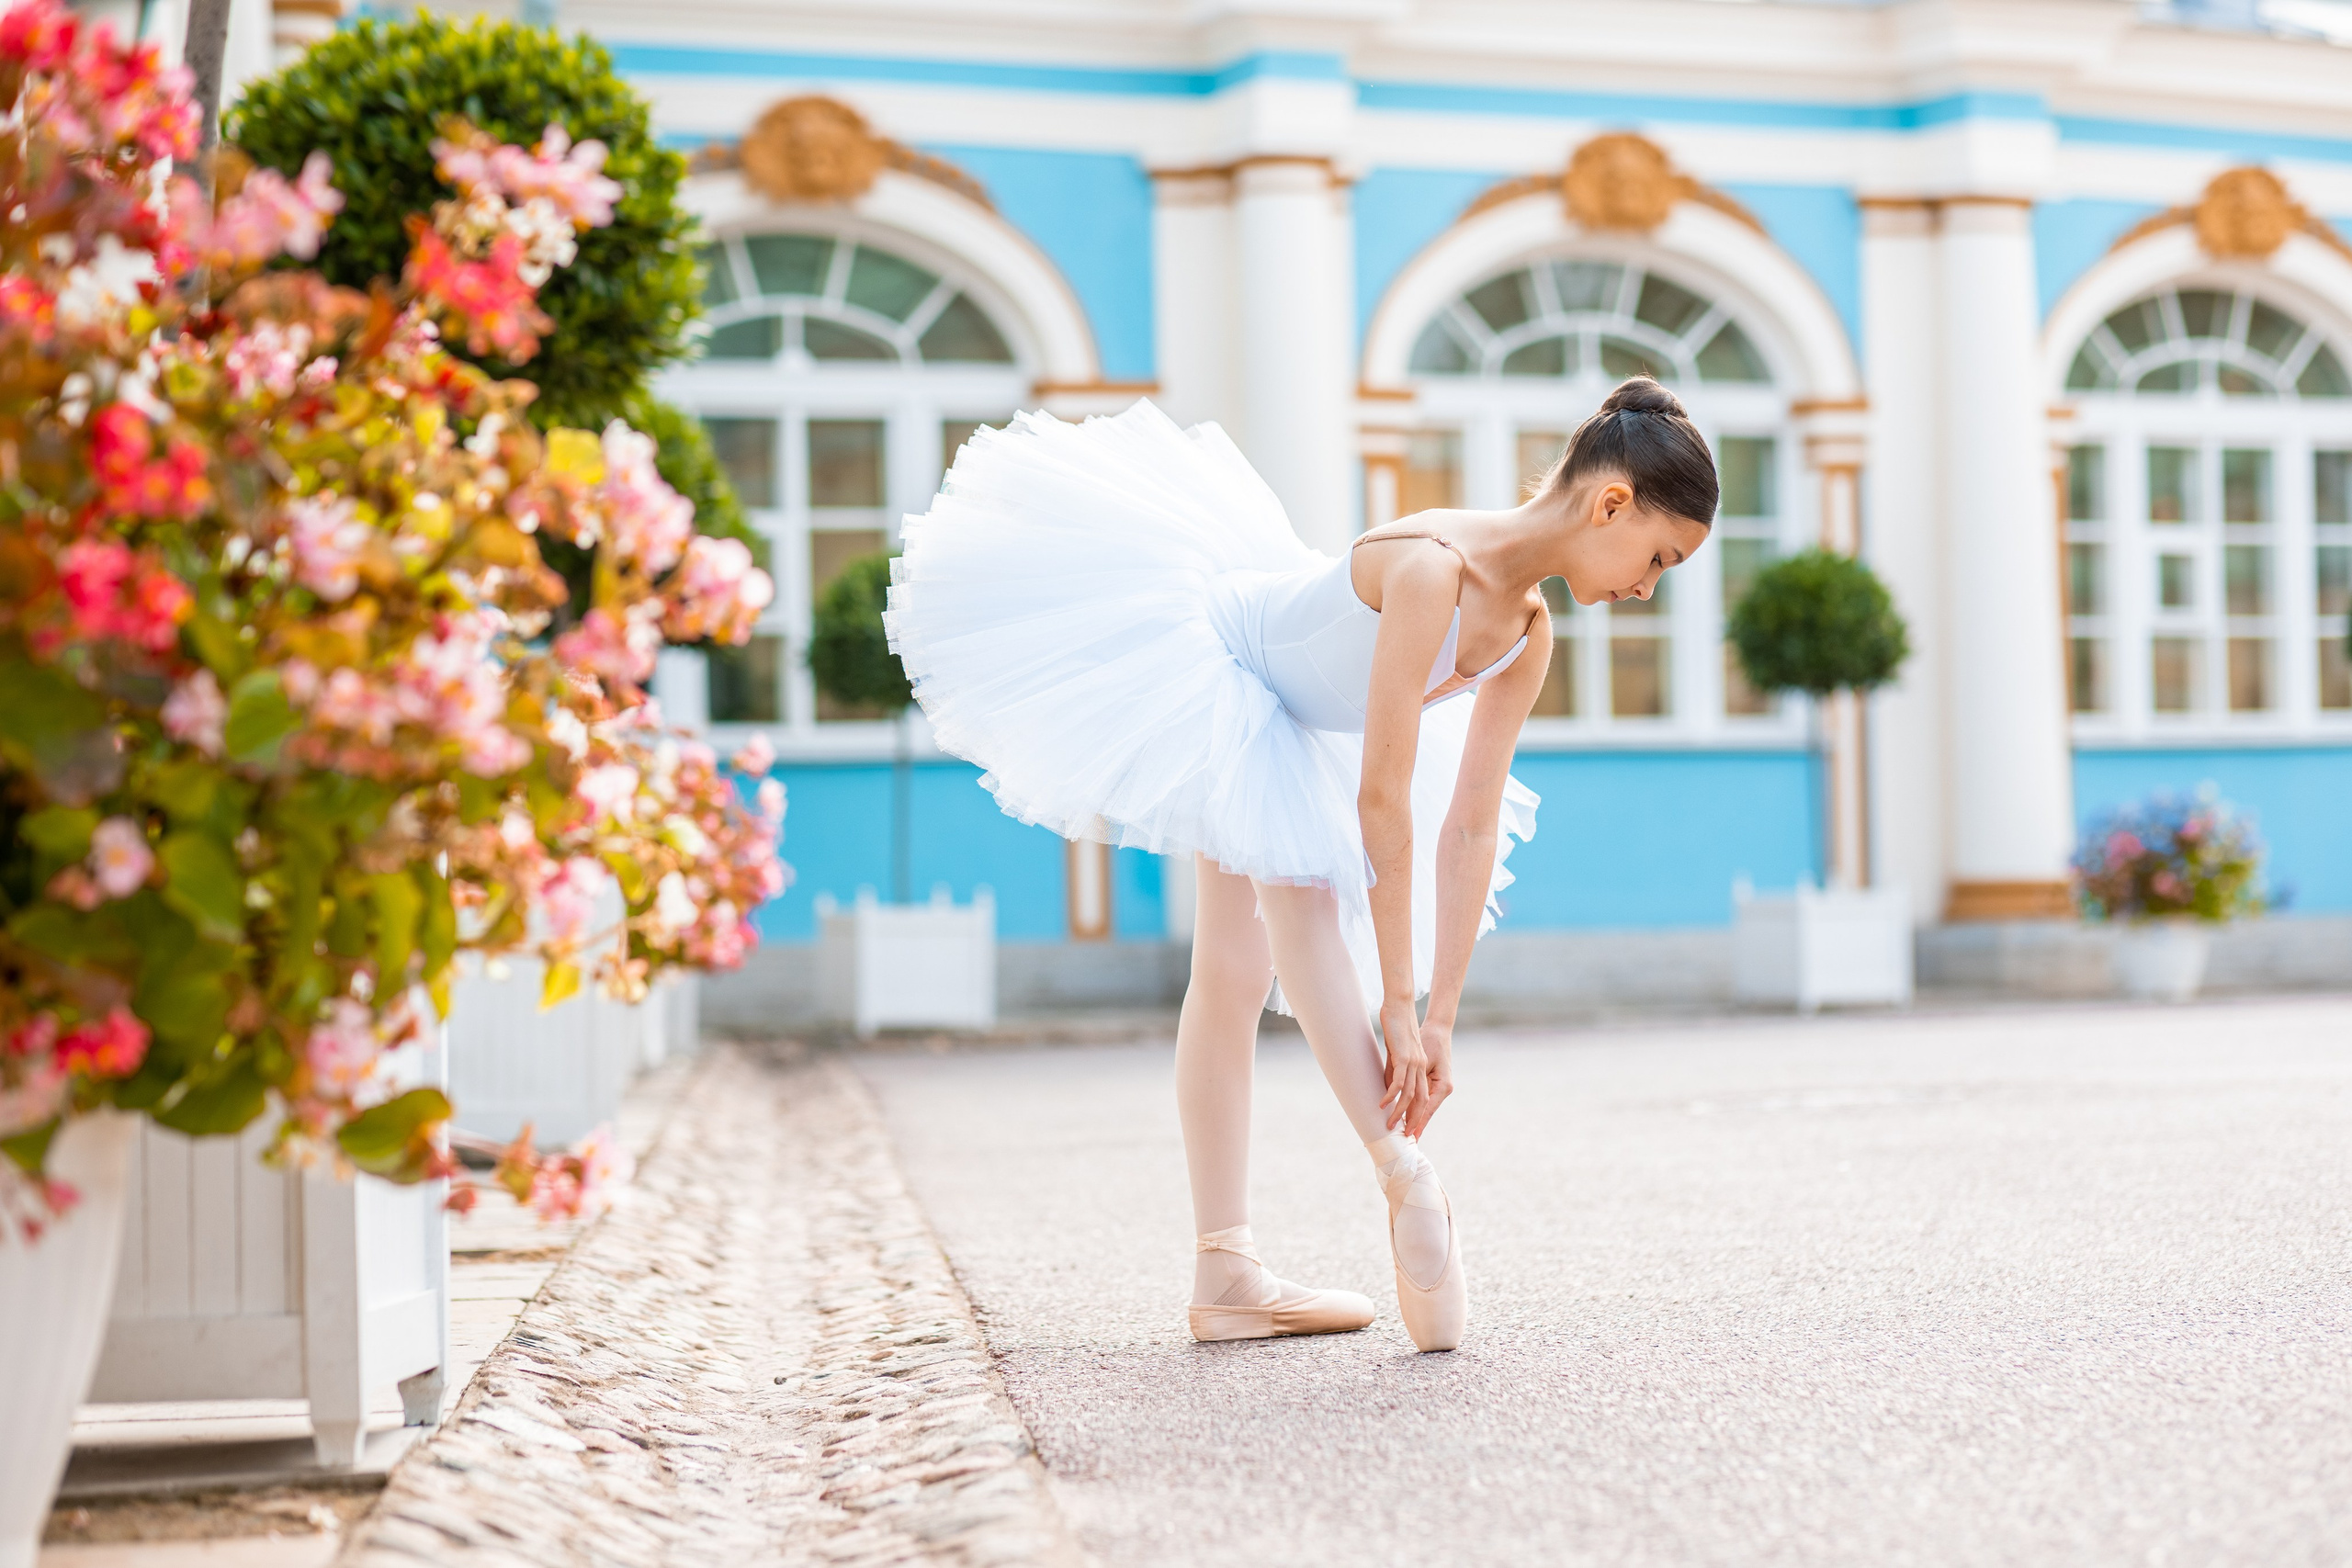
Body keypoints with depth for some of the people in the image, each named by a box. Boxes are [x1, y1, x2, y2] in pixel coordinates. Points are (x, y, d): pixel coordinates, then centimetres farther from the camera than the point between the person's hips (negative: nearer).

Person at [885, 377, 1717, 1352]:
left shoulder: (1528, 632, -10)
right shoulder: (1432, 565, -35)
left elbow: (1470, 828, -8)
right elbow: (1381, 803, -35)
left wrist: (1439, 1021, -10)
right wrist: (1396, 1003, -31)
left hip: (1275, 728, 9)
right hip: (1199, 654, -9)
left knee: (1234, 973, 7)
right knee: (1300, 883, -29)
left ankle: (1225, 1274, 9)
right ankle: (1405, 1177, -31)